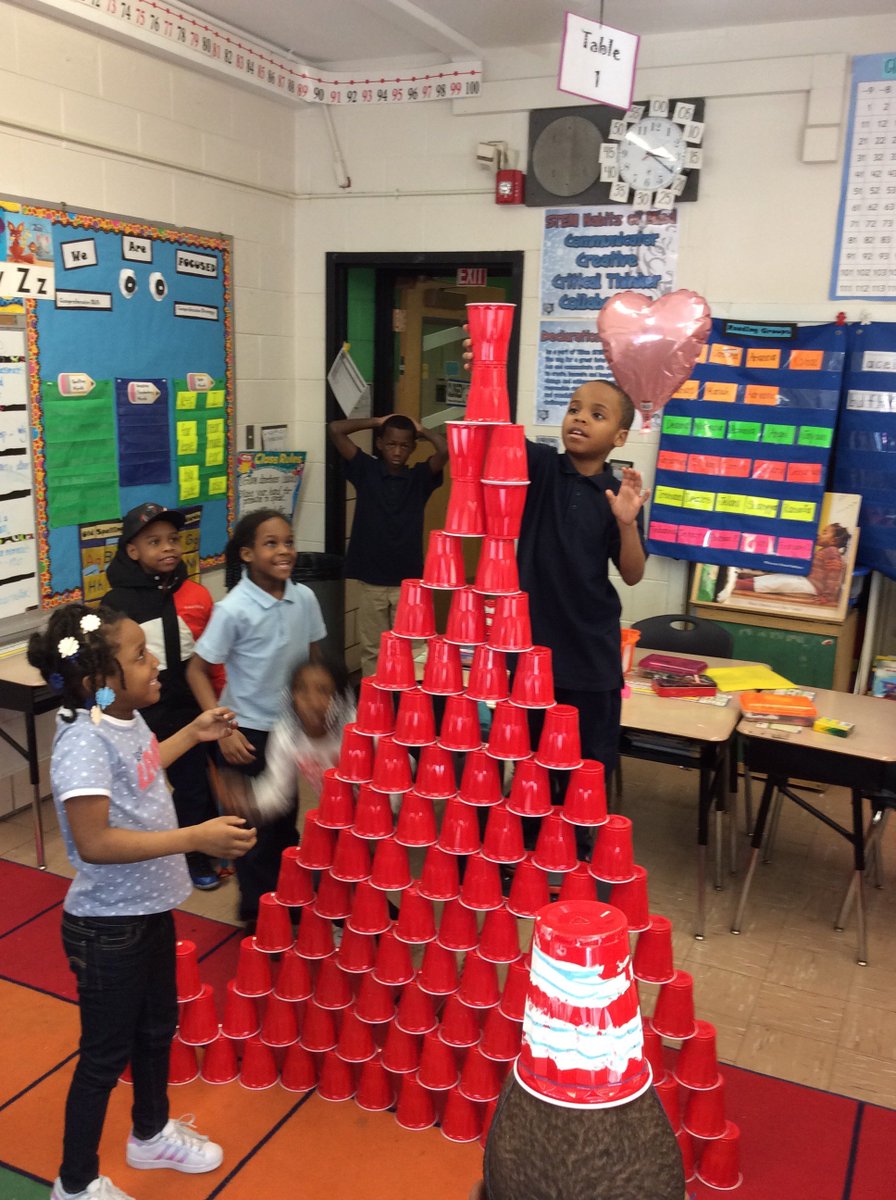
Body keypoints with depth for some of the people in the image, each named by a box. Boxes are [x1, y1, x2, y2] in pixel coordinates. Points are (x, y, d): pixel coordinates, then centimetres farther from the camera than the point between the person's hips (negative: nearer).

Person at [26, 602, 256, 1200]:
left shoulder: (127, 719, -2)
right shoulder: (83, 742, -29)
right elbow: (94, 842, -35)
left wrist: (191, 735, 18)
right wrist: (197, 837, -36)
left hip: (150, 907, 9)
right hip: (108, 926, -9)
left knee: (157, 1025, 26)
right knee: (106, 1054, 10)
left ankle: (153, 1134, 51)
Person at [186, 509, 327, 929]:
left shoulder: (304, 598, -8)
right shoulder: (233, 609, -21)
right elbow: (196, 670, -14)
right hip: (248, 732, -5)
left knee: (286, 820, 19)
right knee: (256, 828, 9)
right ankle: (257, 911, 28)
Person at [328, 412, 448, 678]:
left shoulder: (419, 477, 1)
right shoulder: (366, 471, 1)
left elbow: (446, 449, -17)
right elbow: (335, 429, -7)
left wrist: (421, 430, 0)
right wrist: (377, 421, 1)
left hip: (408, 581, 0)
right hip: (370, 580, 0)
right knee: (372, 650, 10)